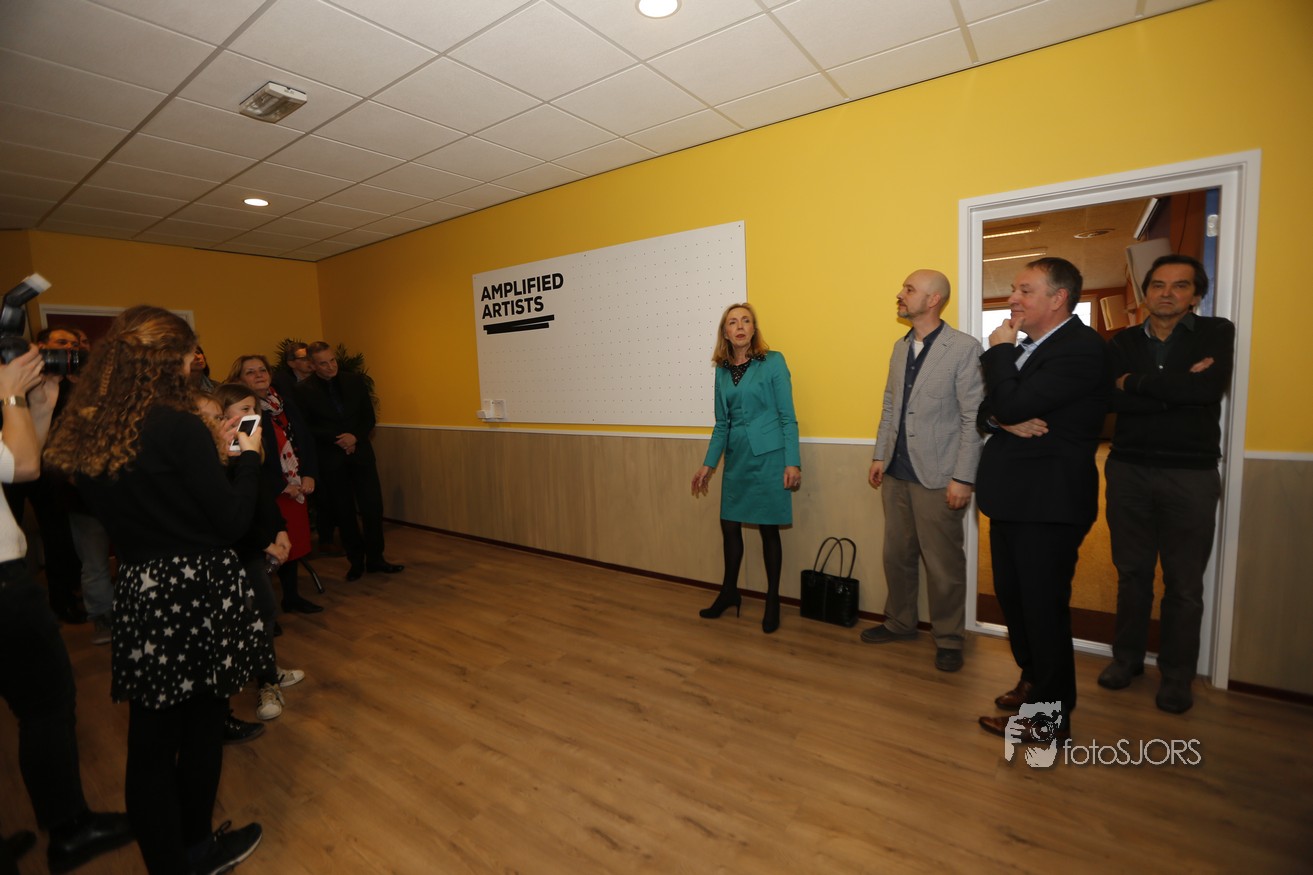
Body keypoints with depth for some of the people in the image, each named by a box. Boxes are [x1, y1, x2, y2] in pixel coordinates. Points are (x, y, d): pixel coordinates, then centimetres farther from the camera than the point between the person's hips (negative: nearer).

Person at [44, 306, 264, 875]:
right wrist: (248, 456, -3)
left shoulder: (86, 435, 3)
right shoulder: (178, 427, -18)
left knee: (150, 738, 16)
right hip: (197, 590, -5)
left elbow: (148, 496, 12)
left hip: (136, 593, 6)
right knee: (201, 725, 16)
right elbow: (232, 520, -15)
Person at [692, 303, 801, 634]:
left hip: (768, 457, -5)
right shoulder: (722, 370, 9)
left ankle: (772, 601, 22)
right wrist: (708, 464, 12)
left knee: (768, 529, 5)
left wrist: (792, 462, -12)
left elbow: (788, 417, -6)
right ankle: (729, 592, 31)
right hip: (736, 458, 5)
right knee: (729, 525, 11)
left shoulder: (773, 362, -5)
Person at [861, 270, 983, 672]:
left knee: (943, 564, 6)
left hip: (937, 476, -6)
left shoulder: (965, 348, -9)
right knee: (897, 555, 16)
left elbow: (973, 418, -11)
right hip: (897, 473, 6)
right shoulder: (900, 347, 11)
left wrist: (963, 478, -14)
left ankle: (948, 639, 24)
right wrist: (880, 456, 11)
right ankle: (899, 623, 34)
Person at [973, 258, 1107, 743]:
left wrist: (998, 350, -10)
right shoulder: (1024, 348, 14)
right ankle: (1033, 681, 41)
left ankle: (1049, 716, 21)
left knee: (1043, 607, 3)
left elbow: (1012, 405, -24)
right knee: (1012, 599, 20)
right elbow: (987, 410, 11)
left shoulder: (1082, 348, -15)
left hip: (1048, 503, -9)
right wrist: (1004, 422, -12)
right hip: (1013, 498, 9)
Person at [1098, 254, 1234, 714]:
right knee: (1132, 572, 12)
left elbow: (1210, 387, -18)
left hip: (1191, 474, -1)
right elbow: (1108, 398, -11)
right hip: (1129, 471, 2)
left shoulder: (1217, 333, 2)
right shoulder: (1123, 342, 6)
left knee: (1184, 582, 7)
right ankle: (1127, 656, 27)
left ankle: (1177, 674, 23)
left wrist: (1136, 382, -10)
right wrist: (1177, 390, -17)